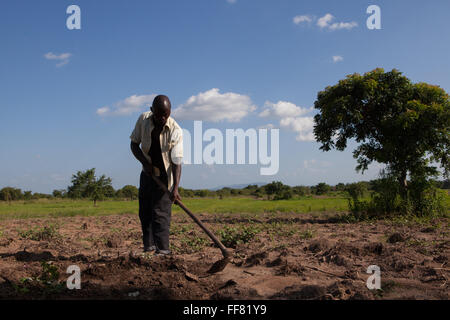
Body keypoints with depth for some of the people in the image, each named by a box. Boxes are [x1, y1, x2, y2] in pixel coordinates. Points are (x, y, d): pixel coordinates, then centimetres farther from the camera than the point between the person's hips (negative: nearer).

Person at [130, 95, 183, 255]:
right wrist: (145, 162, -17)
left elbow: (176, 162, -28)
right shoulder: (143, 119, -12)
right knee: (144, 212, 10)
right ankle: (148, 246, 24)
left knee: (160, 213, -13)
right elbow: (134, 144, -1)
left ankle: (163, 250, -9)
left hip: (165, 176, -5)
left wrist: (175, 188, -38)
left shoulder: (175, 131, -24)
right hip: (147, 172, 5)